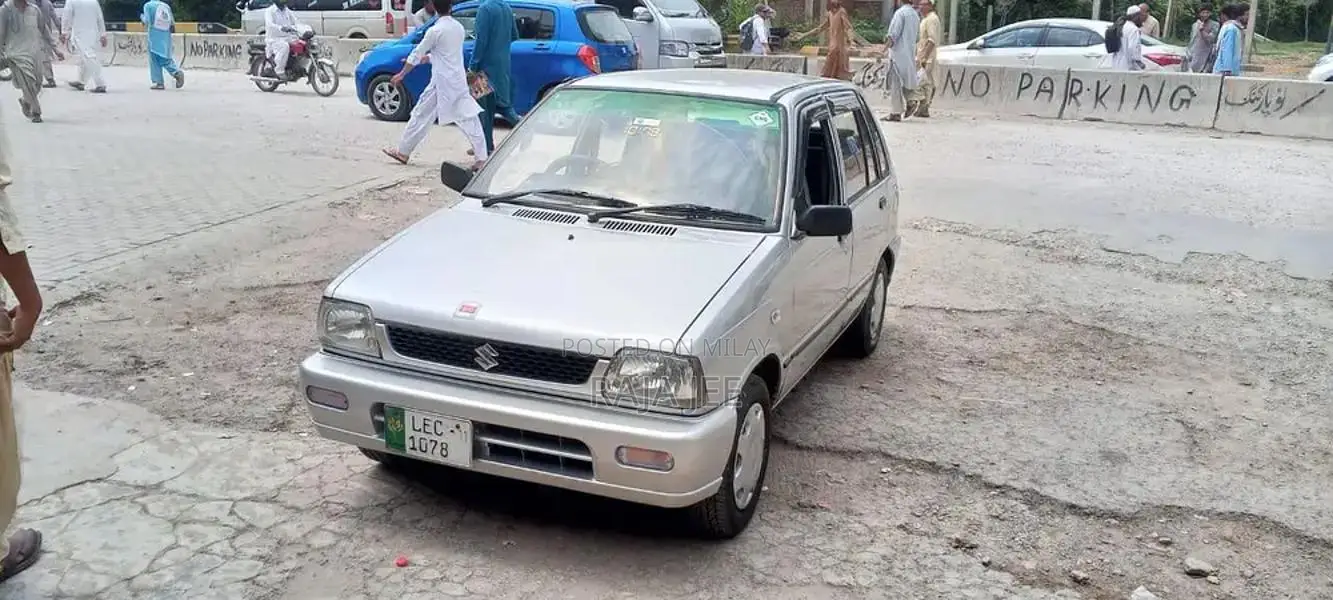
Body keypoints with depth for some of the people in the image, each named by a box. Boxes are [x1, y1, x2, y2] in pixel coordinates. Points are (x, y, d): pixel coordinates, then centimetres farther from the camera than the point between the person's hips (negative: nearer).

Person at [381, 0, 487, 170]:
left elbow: (417, 54, -5)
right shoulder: (459, 27, 8)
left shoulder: (435, 30, -12)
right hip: (459, 80, 6)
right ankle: (482, 157, -7)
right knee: (468, 117, 1)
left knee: (421, 115, 6)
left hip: (442, 82, -6)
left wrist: (401, 75, 6)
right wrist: (427, 58, 28)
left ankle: (403, 152, 15)